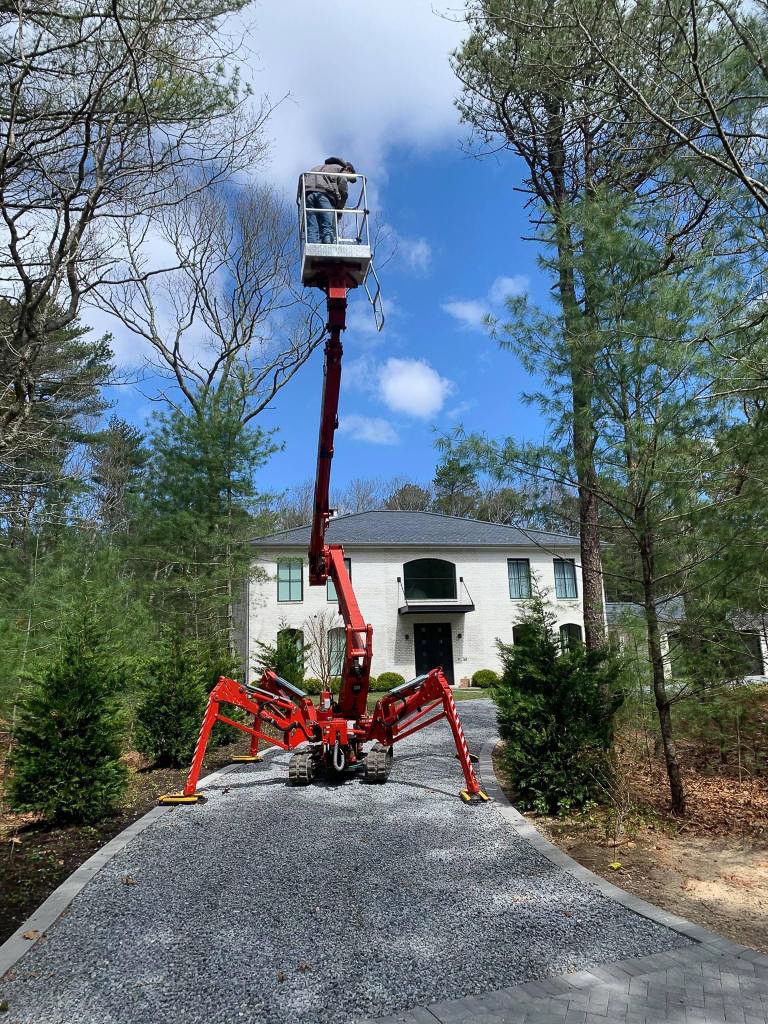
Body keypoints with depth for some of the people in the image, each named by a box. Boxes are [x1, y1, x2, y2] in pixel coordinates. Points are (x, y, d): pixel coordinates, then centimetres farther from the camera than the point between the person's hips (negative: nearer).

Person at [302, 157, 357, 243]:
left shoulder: (318, 167, 40)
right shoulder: (341, 169, 20)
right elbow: (343, 191, 7)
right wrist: (339, 209, 15)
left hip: (307, 192, 5)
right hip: (324, 192, -5)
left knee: (311, 229, -5)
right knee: (328, 227, -10)